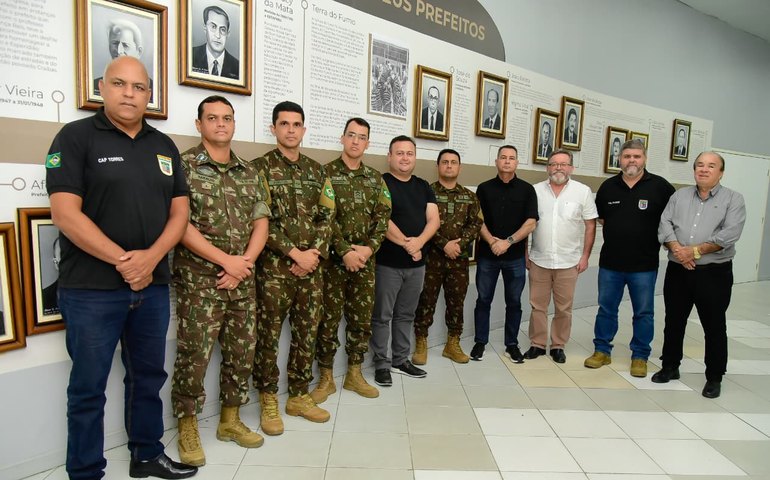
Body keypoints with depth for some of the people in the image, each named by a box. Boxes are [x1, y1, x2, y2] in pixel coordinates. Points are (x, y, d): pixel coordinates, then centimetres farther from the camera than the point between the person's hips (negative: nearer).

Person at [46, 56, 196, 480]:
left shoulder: (164, 146, 11)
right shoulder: (76, 136, -4)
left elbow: (179, 211, 6)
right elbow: (65, 213, -13)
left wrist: (151, 257, -10)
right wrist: (122, 260, -16)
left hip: (153, 286, 5)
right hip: (91, 289, -4)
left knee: (148, 377, 16)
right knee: (88, 388, 8)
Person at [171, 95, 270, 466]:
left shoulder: (250, 172, 11)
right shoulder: (184, 166, -4)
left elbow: (261, 222, 8)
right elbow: (180, 224, -12)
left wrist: (244, 263, -7)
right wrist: (226, 260, -15)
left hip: (243, 281, 5)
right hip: (198, 280, -5)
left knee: (242, 353, 12)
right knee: (194, 356, 2)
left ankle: (230, 419, 30)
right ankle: (187, 427, 22)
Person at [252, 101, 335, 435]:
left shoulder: (316, 171, 12)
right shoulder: (260, 168, -2)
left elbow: (326, 217, 8)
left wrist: (315, 253, -7)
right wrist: (295, 254, -15)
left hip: (312, 269, 5)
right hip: (274, 269, -4)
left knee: (307, 335, 12)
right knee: (268, 336, 4)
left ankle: (299, 396, 27)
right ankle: (268, 401, 20)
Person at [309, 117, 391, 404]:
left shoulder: (375, 178, 11)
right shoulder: (326, 173, -2)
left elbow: (383, 217, 5)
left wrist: (370, 247, -10)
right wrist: (345, 251, -17)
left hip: (366, 260, 4)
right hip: (334, 259, -4)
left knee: (362, 319, 10)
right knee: (328, 320, 3)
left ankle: (354, 375, 26)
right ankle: (326, 379, 18)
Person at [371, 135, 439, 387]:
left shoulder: (423, 186, 12)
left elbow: (433, 219, 3)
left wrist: (419, 241, -14)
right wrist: (405, 243, -17)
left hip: (417, 264, 6)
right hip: (387, 263, -5)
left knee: (406, 315, 15)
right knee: (382, 316, 4)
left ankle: (401, 360, 28)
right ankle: (381, 363, 17)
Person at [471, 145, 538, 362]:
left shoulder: (527, 189, 3)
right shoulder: (484, 188, 5)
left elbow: (531, 223, -5)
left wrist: (508, 242, -16)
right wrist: (492, 241, -15)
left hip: (515, 256, 0)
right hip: (487, 255, 0)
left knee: (514, 302, 9)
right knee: (483, 300, 7)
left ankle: (512, 344, 23)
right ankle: (480, 342, 20)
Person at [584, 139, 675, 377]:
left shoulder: (660, 186, -4)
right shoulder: (608, 186, 4)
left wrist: (662, 239, 0)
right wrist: (615, 230, 7)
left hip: (644, 265, -2)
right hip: (610, 262, 2)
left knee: (644, 313, 9)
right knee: (606, 309, 11)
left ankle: (640, 356, 24)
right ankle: (602, 351, 24)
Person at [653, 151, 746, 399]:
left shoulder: (733, 199, 0)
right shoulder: (679, 195, 10)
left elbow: (729, 234, -13)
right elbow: (665, 224, -1)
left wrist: (694, 251, -16)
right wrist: (678, 250, -16)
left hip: (714, 273, -3)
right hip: (677, 272, 3)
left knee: (714, 328, 6)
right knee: (673, 323, 12)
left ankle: (714, 378, 21)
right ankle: (670, 367, 28)